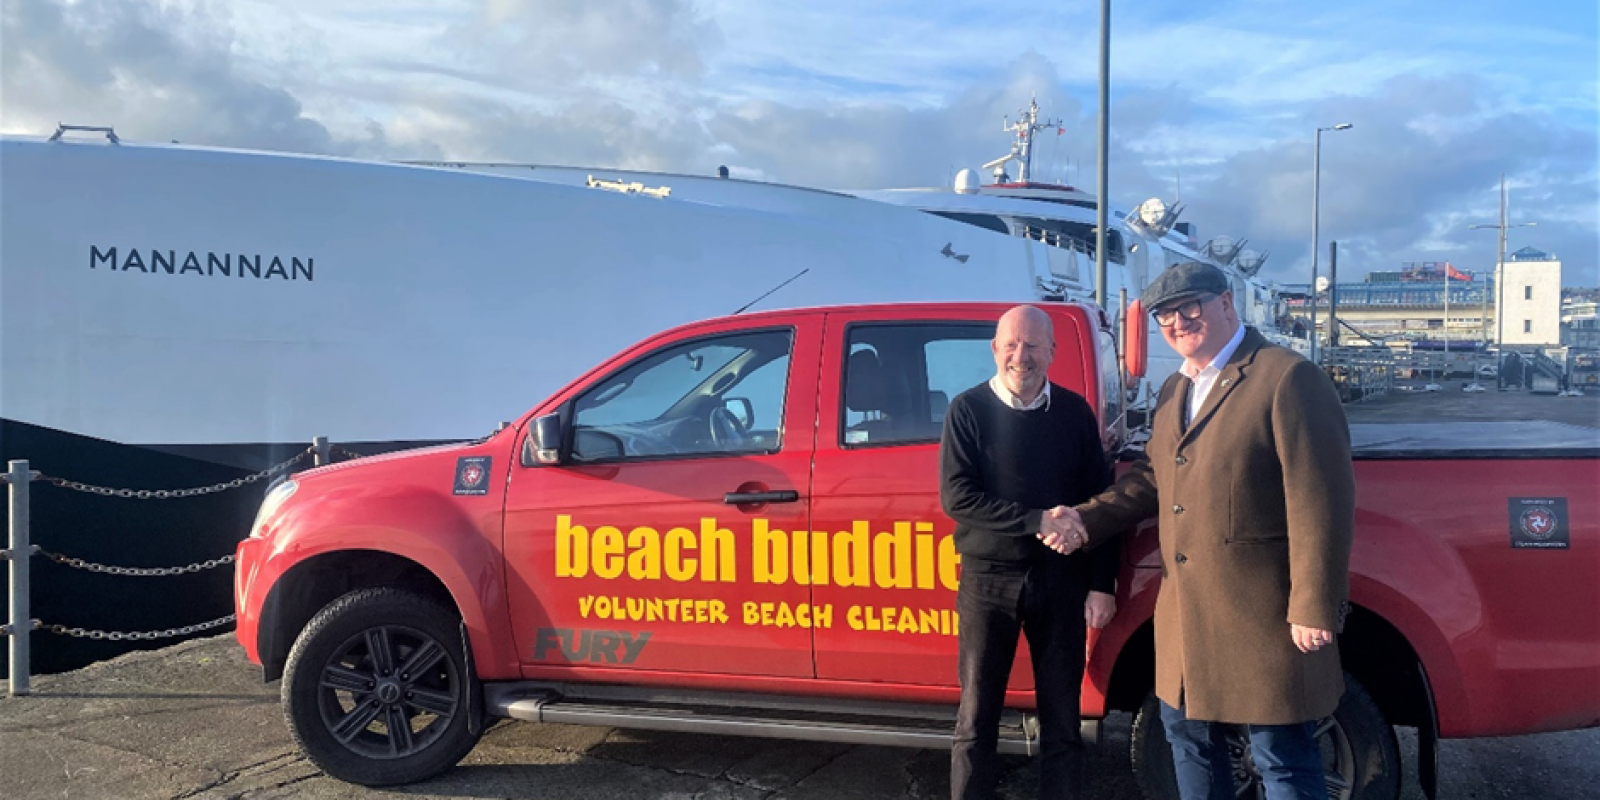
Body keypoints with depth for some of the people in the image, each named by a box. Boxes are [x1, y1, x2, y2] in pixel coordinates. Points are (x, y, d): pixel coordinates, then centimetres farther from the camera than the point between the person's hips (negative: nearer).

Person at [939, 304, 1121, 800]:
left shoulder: (1074, 412, 4)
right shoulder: (968, 410, -3)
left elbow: (1100, 499, 5)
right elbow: (956, 497, -11)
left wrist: (1102, 584, 1)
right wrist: (1035, 520, -18)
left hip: (1061, 579, 2)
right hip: (988, 578, -2)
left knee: (1062, 718, 10)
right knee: (977, 718, 5)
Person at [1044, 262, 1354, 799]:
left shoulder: (1288, 379, -14)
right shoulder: (1175, 390, 13)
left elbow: (1320, 501, -17)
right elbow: (1152, 475, 19)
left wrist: (1315, 610, -18)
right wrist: (1087, 520, 3)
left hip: (1262, 615, -8)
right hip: (1186, 612, 8)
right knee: (1187, 733, 20)